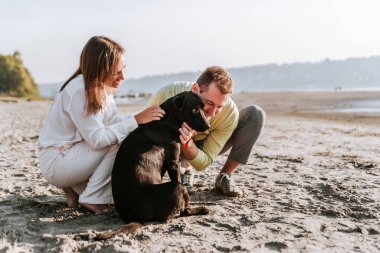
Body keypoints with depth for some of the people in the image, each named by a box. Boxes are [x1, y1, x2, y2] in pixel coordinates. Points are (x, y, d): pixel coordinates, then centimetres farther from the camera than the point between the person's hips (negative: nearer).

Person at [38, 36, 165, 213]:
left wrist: (146, 119, -19)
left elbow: (115, 124, -5)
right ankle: (92, 199, -10)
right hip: (55, 163, -8)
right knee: (122, 142, -21)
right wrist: (136, 120, -29)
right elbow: (96, 139, -28)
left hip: (72, 153, 8)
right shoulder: (78, 91, -26)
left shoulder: (102, 88, 1)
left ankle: (77, 189, 8)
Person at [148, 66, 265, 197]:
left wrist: (187, 143, -46)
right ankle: (183, 170, 2)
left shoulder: (230, 112, -32)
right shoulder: (165, 96, -36)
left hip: (204, 146, 1)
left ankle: (224, 177, -8)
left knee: (255, 114, -20)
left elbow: (202, 164, -24)